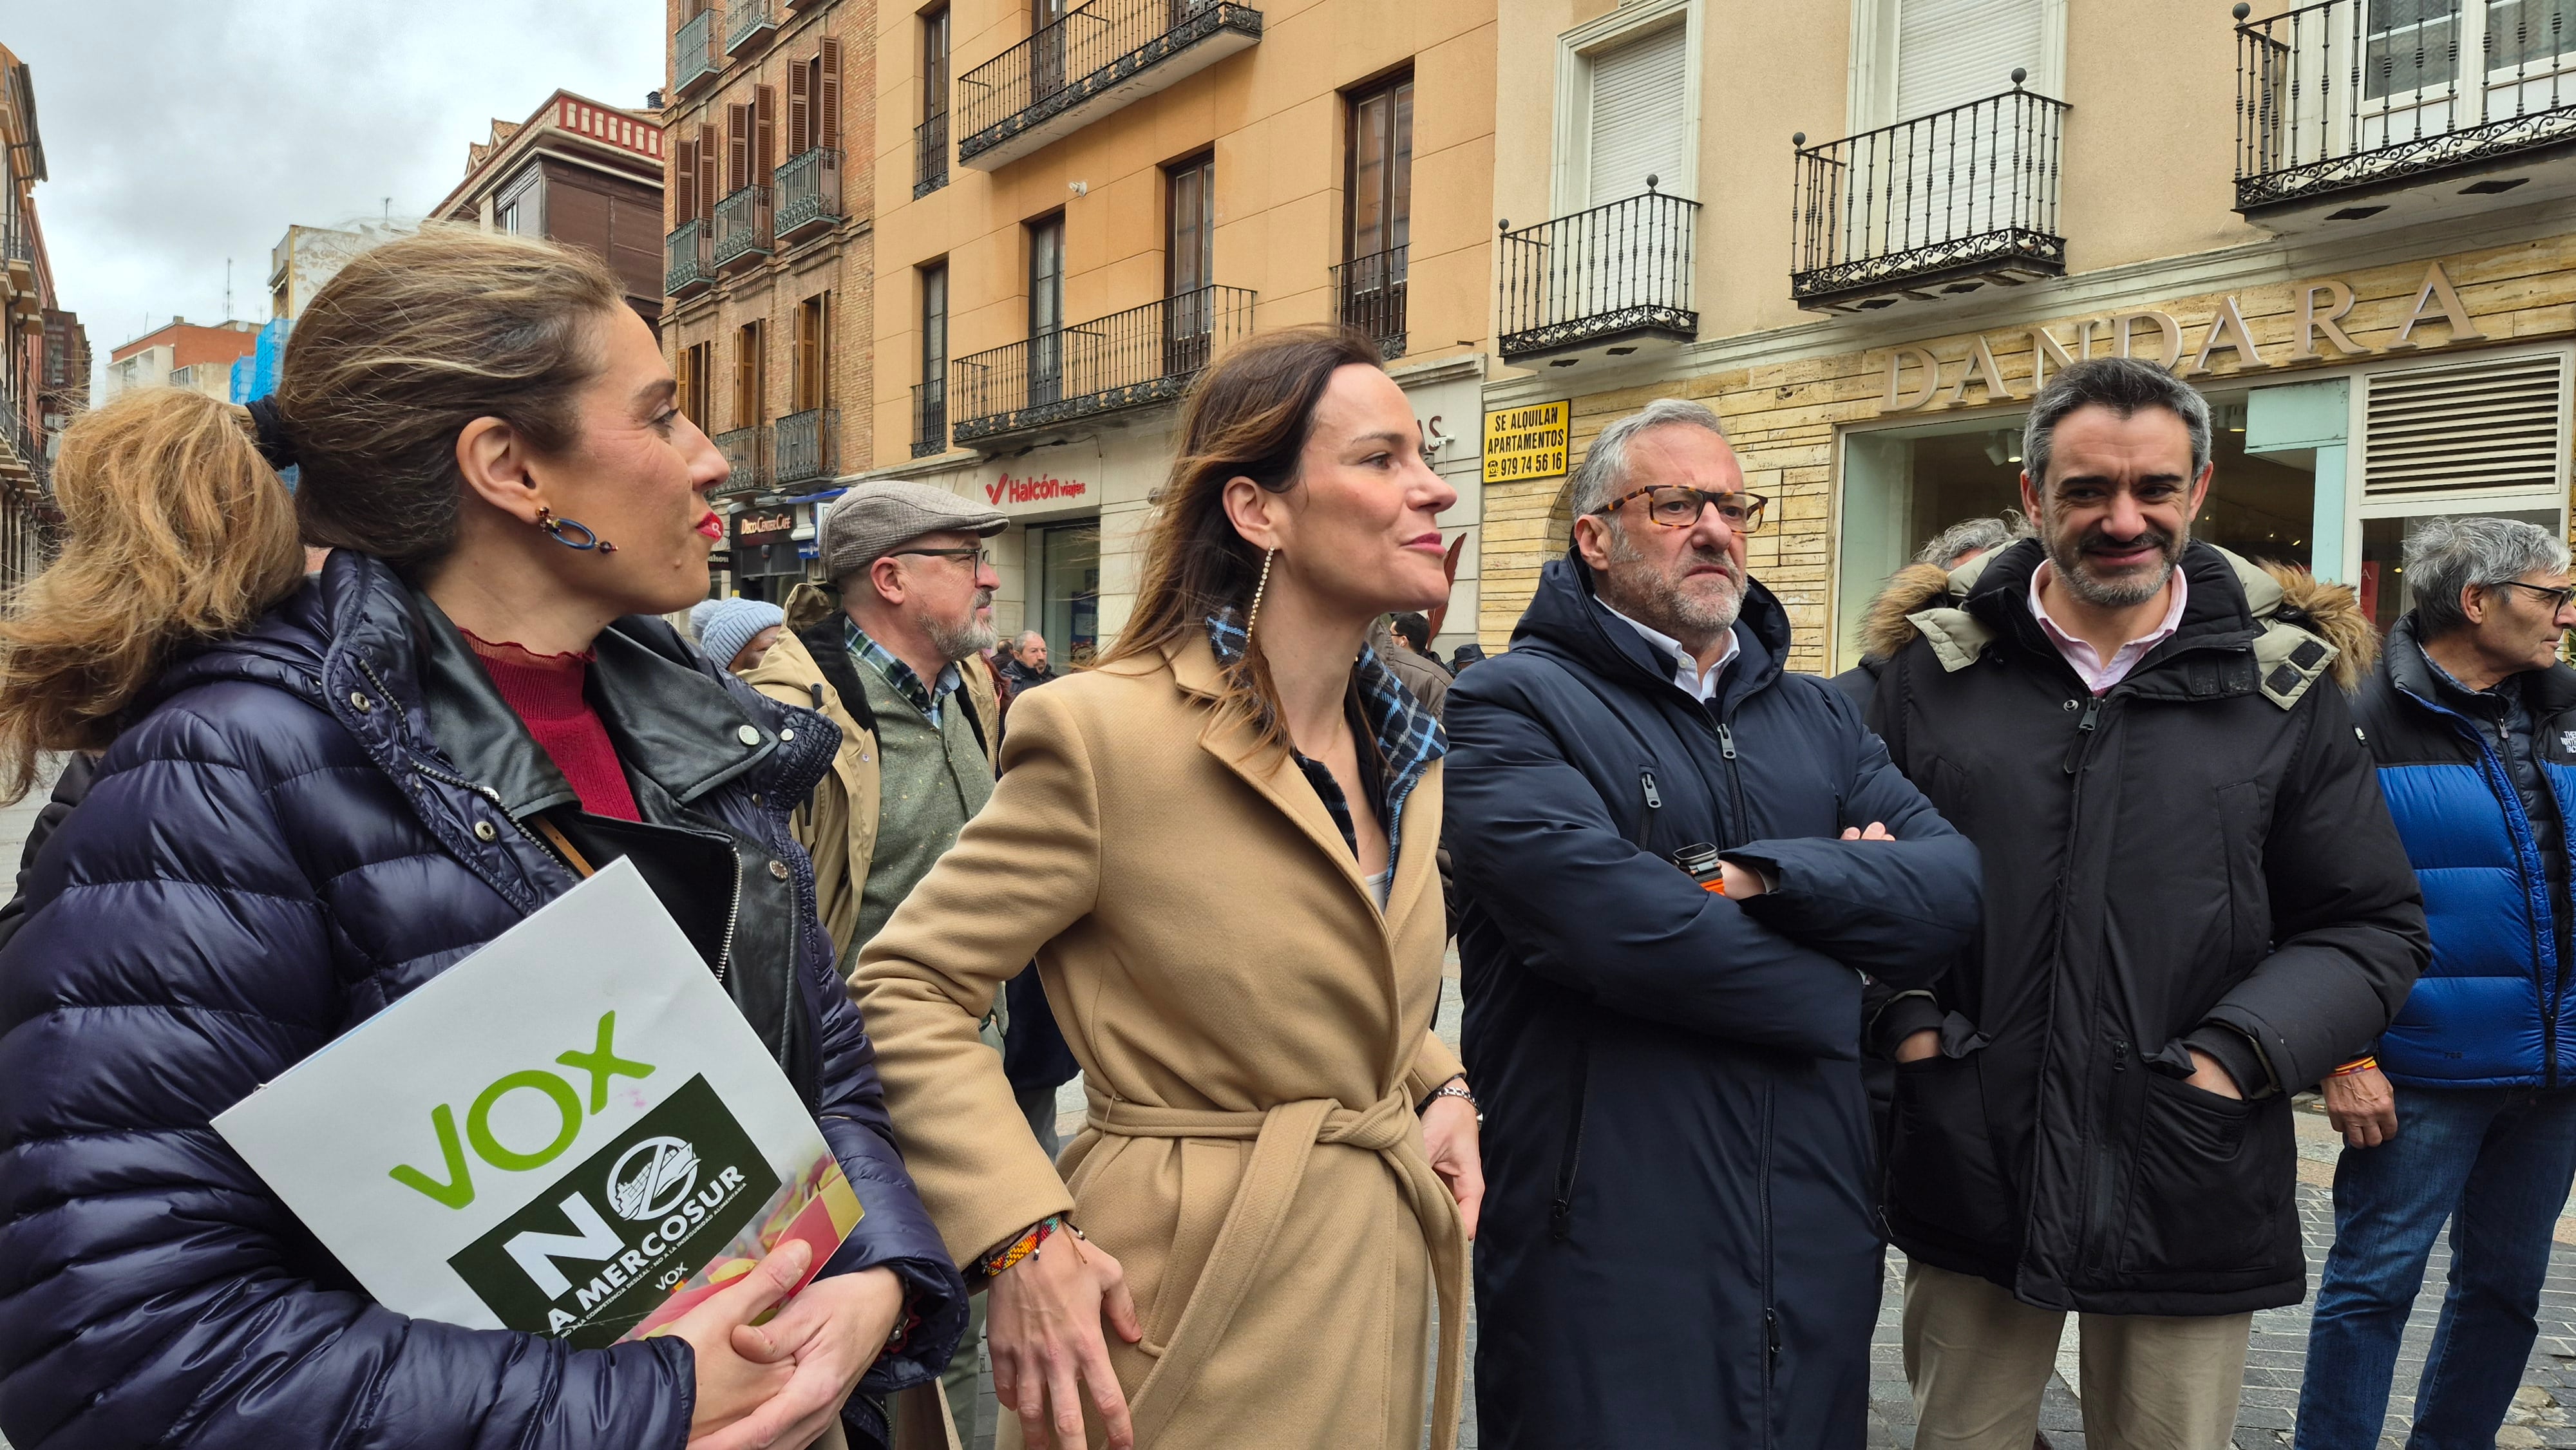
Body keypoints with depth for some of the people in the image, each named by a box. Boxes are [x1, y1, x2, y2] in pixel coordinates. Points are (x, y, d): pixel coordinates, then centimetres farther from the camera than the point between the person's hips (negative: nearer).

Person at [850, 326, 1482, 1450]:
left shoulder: (1403, 748, 4)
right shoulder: (1108, 733, -20)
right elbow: (907, 986, -15)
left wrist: (1438, 1087, 3)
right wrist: (1022, 1237, -22)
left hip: (1384, 1266, 7)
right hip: (1195, 1296, -7)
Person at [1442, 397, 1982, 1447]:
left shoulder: (1817, 716, 13)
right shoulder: (1516, 705, -8)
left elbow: (1954, 884, -1)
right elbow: (1599, 913, -23)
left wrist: (1758, 877, -16)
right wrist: (1827, 994, -9)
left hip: (1817, 1243, 6)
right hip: (1603, 1251, -6)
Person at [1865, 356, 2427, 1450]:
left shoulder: (2279, 682, 2)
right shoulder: (1937, 667, 1)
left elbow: (2373, 925, 4)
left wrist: (2241, 1054, -9)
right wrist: (1905, 1022, -7)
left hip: (2190, 1192, 0)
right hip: (1968, 1177, 0)